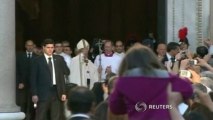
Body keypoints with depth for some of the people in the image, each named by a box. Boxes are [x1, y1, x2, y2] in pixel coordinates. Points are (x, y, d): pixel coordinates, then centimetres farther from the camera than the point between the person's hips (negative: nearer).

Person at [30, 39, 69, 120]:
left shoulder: (59, 59, 9)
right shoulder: (37, 61, 1)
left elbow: (66, 73, 7)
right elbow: (33, 78, 0)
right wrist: (34, 94, -7)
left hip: (56, 92, 3)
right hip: (43, 93, -3)